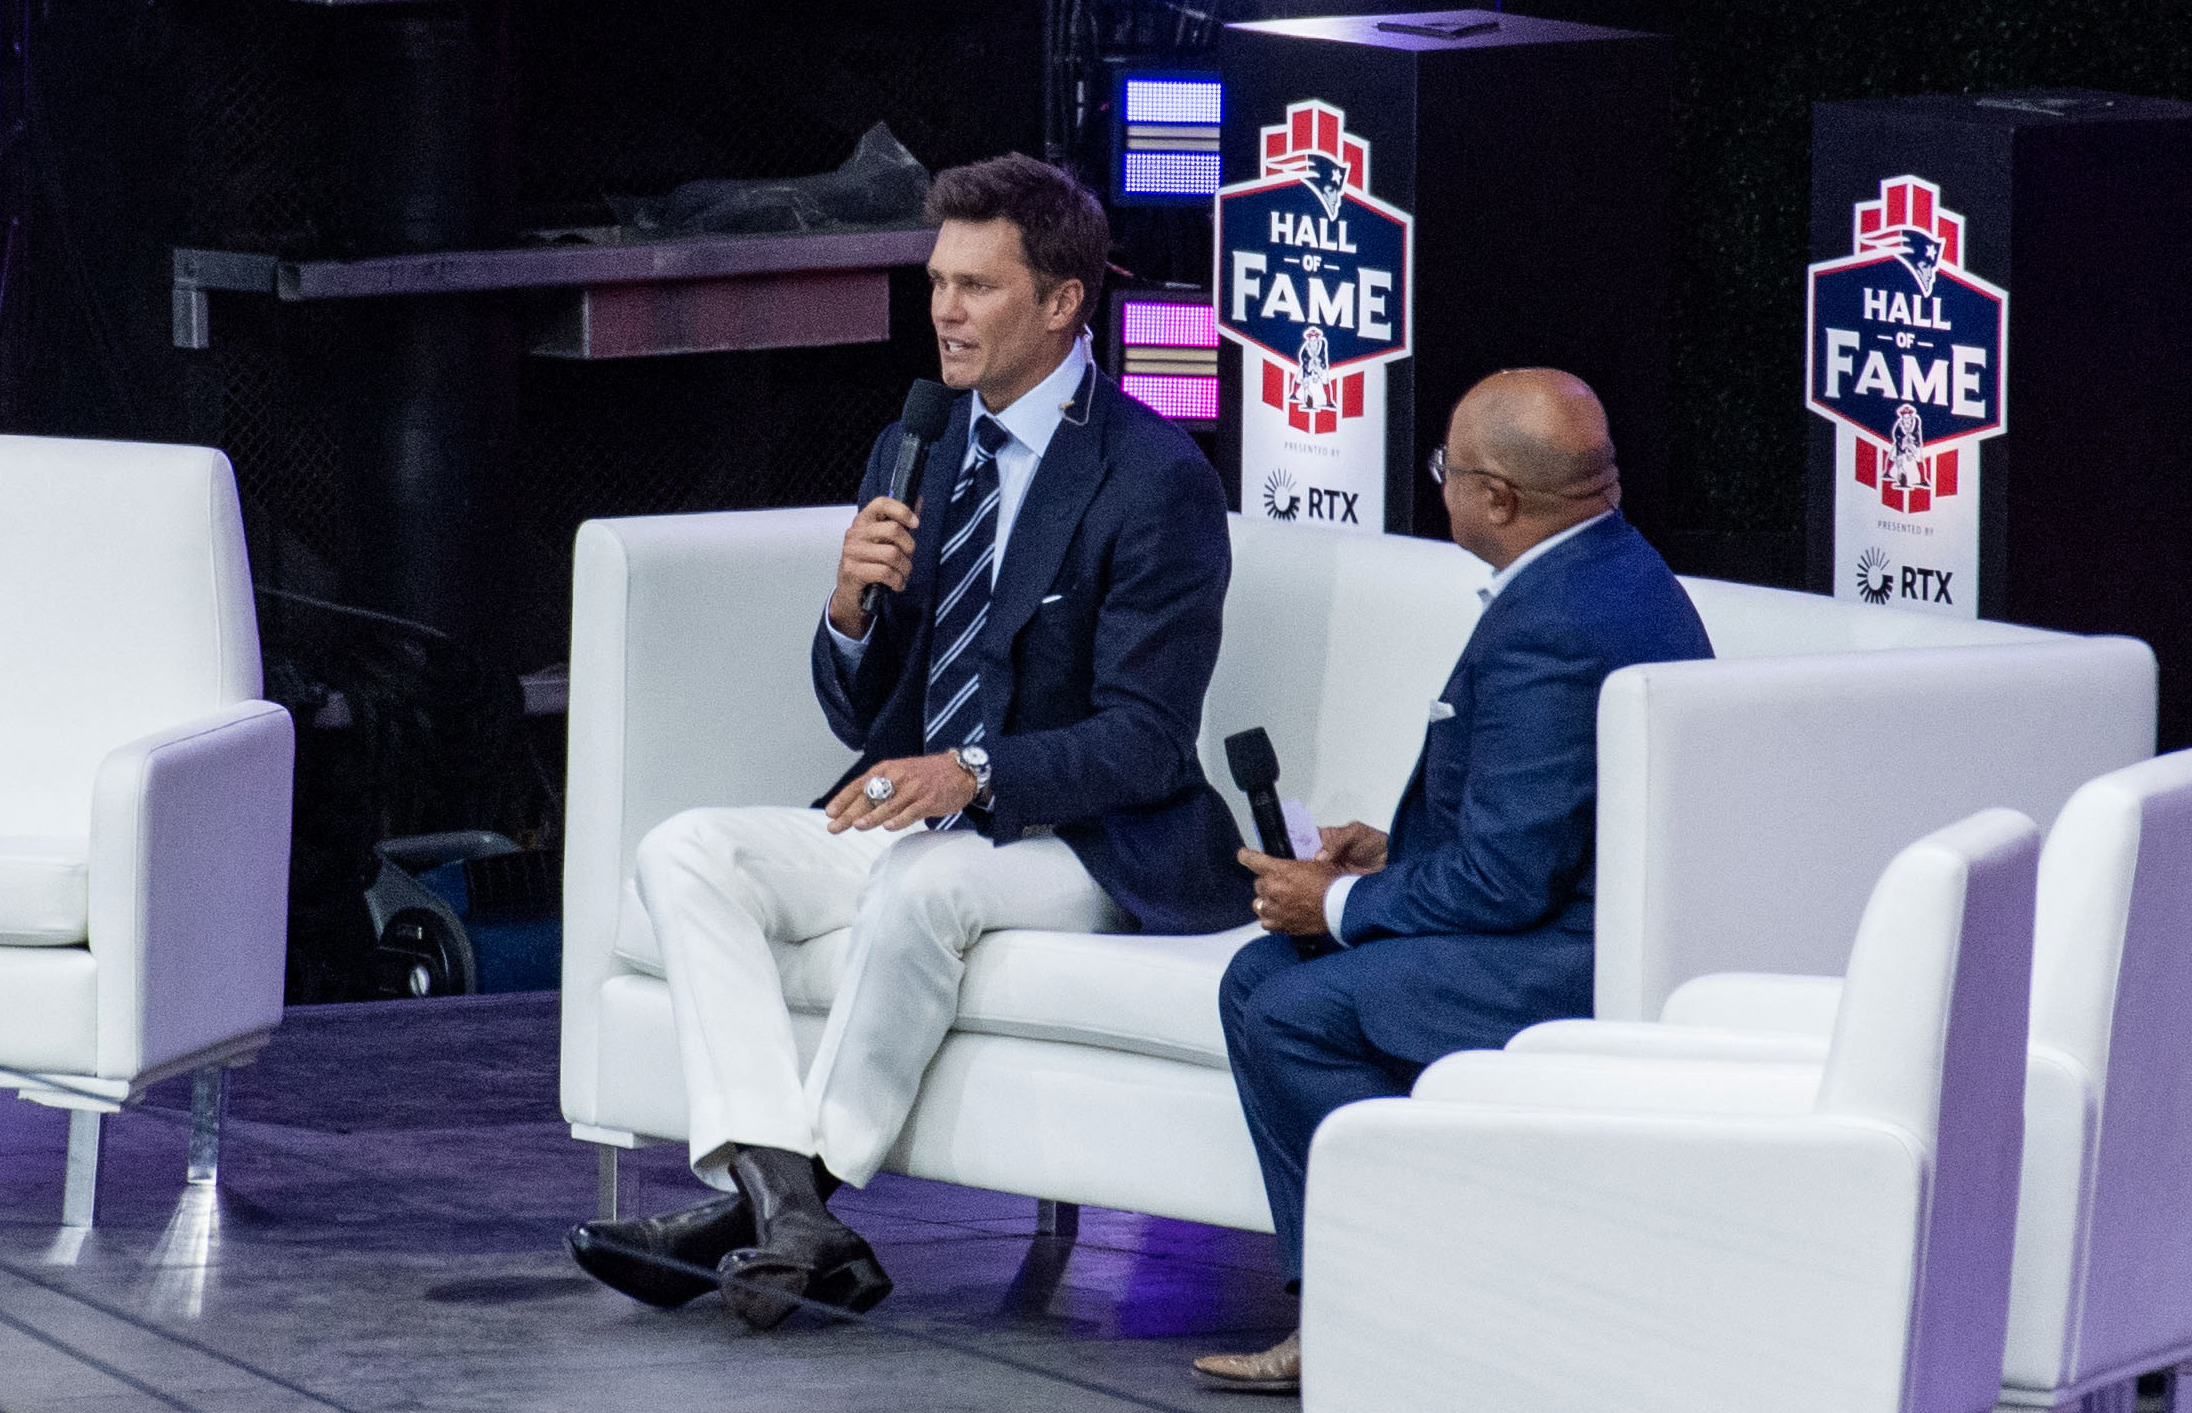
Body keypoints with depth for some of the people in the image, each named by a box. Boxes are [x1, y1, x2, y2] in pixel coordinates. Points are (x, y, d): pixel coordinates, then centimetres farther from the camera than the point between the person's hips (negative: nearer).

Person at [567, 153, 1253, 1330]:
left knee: (923, 880, -37)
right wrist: (853, 601, -10)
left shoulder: (1155, 480, -11)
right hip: (910, 823, 7)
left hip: (1080, 850, -7)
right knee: (684, 852, -15)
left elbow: (1143, 739, -16)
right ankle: (779, 1199, -32)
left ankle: (793, 1197, -29)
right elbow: (855, 713, 12)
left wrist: (971, 773, -30)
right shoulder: (915, 452, 12)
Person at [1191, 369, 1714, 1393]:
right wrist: (1393, 852, 12)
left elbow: (1505, 879, -23)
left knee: (1290, 1008, -16)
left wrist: (1341, 907, -9)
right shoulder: (1610, 568, 11)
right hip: (1579, 917, 12)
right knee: (1262, 975, 8)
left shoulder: (1553, 628, -24)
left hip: (1577, 962, -12)